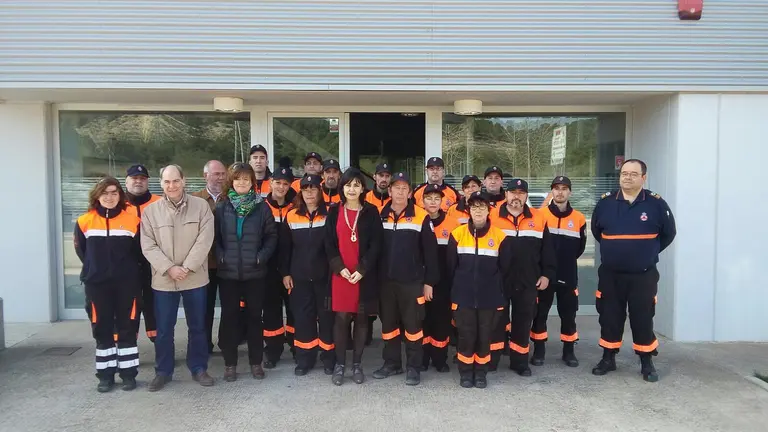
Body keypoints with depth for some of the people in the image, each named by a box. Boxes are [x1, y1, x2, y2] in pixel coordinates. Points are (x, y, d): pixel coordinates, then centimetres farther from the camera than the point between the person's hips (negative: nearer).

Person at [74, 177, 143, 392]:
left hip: (127, 283, -1)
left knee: (127, 328, 5)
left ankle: (128, 373, 15)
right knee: (102, 330, 9)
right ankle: (105, 375, 19)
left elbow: (139, 251, 4)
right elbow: (81, 250, 13)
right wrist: (95, 268, 13)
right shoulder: (85, 221, 2)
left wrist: (128, 269, 4)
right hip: (97, 284, 2)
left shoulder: (133, 220, -4)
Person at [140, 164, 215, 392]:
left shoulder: (201, 206, -2)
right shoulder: (151, 210, 1)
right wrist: (169, 268, -15)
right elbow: (148, 246, -4)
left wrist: (187, 267, -15)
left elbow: (204, 240, -9)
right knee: (164, 329, 9)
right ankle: (163, 371, 25)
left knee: (197, 326, 10)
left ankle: (198, 368, 25)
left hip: (195, 278, 0)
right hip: (163, 279, 1)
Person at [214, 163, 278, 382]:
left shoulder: (262, 207, 1)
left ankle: (256, 362, 20)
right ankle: (230, 363, 19)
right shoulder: (221, 207, 4)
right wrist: (220, 256, -10)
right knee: (229, 316, 7)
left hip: (255, 272, 0)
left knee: (254, 316, 8)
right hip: (228, 272, 1)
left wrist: (261, 257, -10)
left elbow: (272, 236, 1)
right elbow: (214, 236, 2)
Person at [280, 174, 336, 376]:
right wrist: (285, 273, 4)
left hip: (324, 276, -2)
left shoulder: (329, 215, -3)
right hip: (299, 277, 2)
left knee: (326, 317, 5)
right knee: (302, 317, 7)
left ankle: (329, 358, 19)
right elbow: (285, 247, 8)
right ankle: (304, 359, 20)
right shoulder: (291, 216, 4)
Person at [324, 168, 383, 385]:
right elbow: (329, 243, 3)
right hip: (339, 273, 1)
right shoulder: (334, 211, 6)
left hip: (364, 274, 0)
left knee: (361, 318, 6)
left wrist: (362, 270, -12)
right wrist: (340, 268, -9)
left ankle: (357, 364, 18)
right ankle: (340, 364, 13)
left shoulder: (371, 212, 3)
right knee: (341, 318, 1)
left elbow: (375, 244, -2)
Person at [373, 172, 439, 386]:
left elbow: (430, 252, -4)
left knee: (412, 324, 3)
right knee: (388, 323, 13)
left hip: (412, 281, -4)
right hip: (386, 280, 4)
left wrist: (429, 281, -5)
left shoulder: (421, 217, -6)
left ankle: (414, 367, 16)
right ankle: (392, 363, 28)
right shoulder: (380, 216, 4)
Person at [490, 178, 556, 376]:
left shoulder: (538, 219, 3)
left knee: (523, 323, 11)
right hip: (498, 282, -2)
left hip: (527, 283, 2)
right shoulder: (492, 217, -5)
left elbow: (547, 250, 9)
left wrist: (547, 274, 5)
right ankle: (491, 360, 22)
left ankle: (519, 361, 25)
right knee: (497, 322, 9)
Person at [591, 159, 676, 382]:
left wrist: (649, 252, 9)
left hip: (643, 275, -2)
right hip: (610, 274, 2)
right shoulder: (606, 202, -1)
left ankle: (647, 363, 20)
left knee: (643, 319, 5)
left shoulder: (656, 204, -6)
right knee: (609, 317, 8)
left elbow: (668, 233, 7)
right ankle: (608, 359, 23)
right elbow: (596, 230, 15)